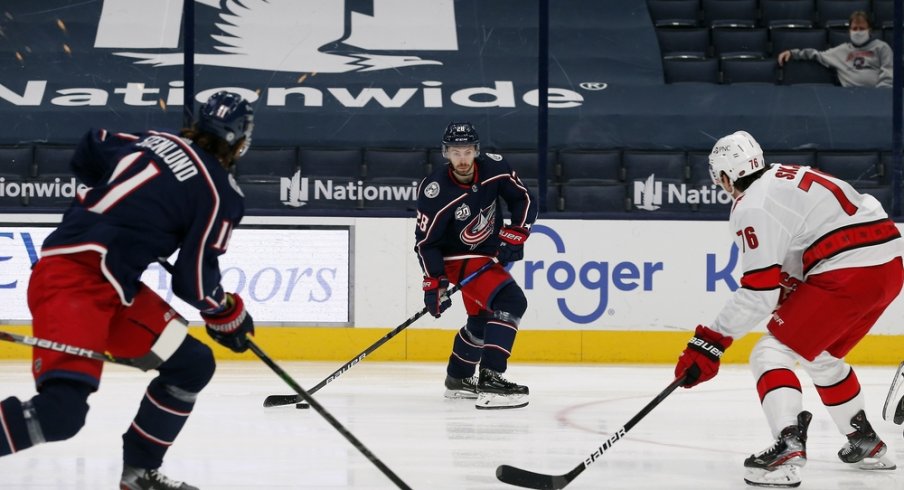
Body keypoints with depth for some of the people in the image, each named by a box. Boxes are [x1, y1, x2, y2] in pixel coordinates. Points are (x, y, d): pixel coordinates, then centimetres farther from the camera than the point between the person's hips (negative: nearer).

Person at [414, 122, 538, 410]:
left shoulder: (494, 168, -14)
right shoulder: (436, 193, -27)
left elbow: (524, 200, -1)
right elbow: (426, 241, -20)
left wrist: (515, 234, -10)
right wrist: (433, 282, -24)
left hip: (488, 252, 7)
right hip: (458, 257, -7)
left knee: (482, 317, 21)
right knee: (511, 302, -24)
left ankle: (458, 379, 42)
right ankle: (489, 380, -30)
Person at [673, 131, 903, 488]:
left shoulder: (752, 207, -7)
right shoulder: (789, 176, 20)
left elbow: (759, 292, -11)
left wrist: (711, 341, -8)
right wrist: (789, 289, 24)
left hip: (847, 276, -9)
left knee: (771, 354, -5)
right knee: (822, 356, 29)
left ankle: (788, 449, -25)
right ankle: (866, 445, 37)